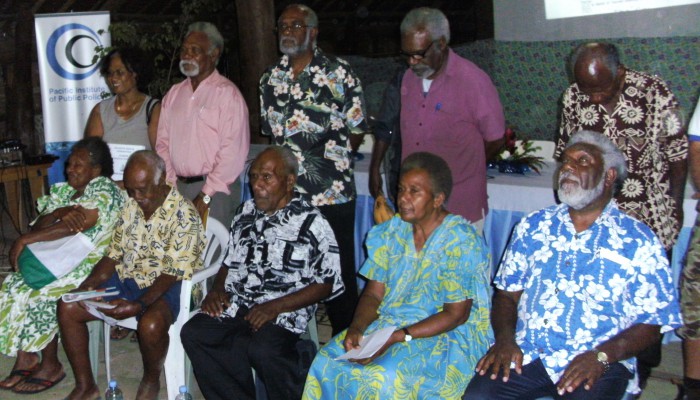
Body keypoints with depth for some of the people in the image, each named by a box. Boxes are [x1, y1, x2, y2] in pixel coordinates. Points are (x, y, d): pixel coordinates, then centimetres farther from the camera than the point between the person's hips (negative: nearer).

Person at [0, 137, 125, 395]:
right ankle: (25, 356, -5)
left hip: (87, 264, -8)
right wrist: (58, 212, -19)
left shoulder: (104, 189, -10)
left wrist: (24, 240, -17)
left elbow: (75, 226, -22)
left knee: (40, 294, -25)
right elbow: (39, 224, 5)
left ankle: (51, 366, -8)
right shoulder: (62, 190, 16)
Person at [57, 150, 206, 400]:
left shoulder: (184, 215, -16)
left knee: (150, 325, -37)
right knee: (68, 307, -7)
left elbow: (173, 273, -20)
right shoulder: (131, 206, 6)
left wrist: (139, 305, -30)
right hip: (126, 279, 7)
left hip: (166, 287, -7)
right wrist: (90, 284, -8)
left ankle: (151, 379, -4)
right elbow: (114, 255, 10)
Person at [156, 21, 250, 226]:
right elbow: (163, 142, 15)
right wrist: (170, 185, 2)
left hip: (215, 191, -5)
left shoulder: (227, 93, -5)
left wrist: (206, 194, -14)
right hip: (178, 188, 5)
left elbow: (233, 152, -13)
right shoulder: (174, 94, 16)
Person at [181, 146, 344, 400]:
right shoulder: (247, 212, 17)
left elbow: (327, 284, -5)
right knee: (193, 333, -21)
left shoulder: (312, 223, -2)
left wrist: (275, 307, -14)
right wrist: (217, 289, 4)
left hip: (283, 312, -5)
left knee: (263, 349, -35)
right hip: (234, 305, 6)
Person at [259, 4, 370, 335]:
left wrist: (331, 159, 0)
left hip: (332, 195, -4)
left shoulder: (339, 74, -3)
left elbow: (357, 132, 0)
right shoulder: (270, 79, 11)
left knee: (338, 274, 4)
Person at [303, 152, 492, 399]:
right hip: (388, 322, 6)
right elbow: (373, 293, 5)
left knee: (385, 378, -31)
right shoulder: (392, 232, 5)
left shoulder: (461, 241, -14)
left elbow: (456, 314, -16)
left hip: (449, 334, -6)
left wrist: (397, 338, -23)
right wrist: (356, 328, -16)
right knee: (328, 362, -16)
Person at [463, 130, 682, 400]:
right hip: (526, 354, 2)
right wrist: (505, 338, -5)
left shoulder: (638, 241, 4)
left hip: (598, 364, -2)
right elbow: (507, 292, 14)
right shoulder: (533, 226, 14)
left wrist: (601, 356, -14)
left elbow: (653, 320, 1)